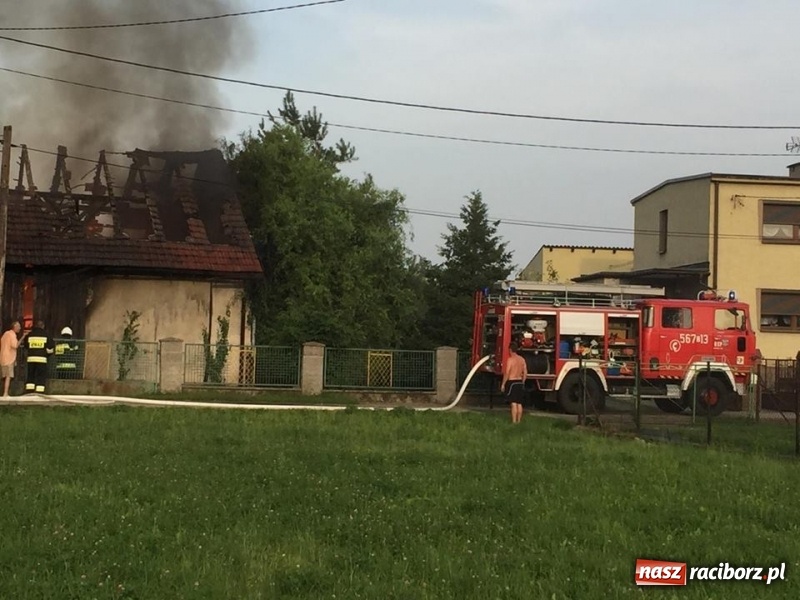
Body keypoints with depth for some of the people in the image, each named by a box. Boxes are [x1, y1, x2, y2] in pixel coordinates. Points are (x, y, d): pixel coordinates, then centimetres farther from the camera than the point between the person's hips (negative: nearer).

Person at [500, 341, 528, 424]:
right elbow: (525, 373, 9)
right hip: (520, 382, 6)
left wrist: (503, 384, -8)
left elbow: (507, 373, -15)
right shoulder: (522, 359, 7)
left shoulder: (510, 359, -12)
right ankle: (518, 421, 15)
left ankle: (514, 421, -7)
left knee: (513, 403, -6)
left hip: (512, 382, -6)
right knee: (519, 403, 10)